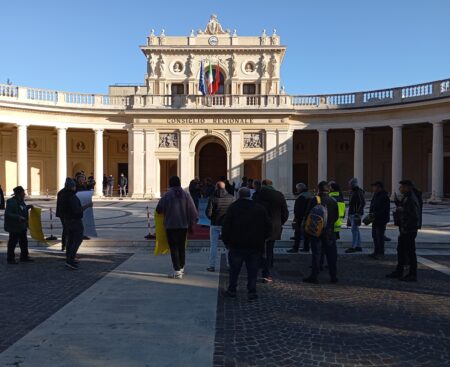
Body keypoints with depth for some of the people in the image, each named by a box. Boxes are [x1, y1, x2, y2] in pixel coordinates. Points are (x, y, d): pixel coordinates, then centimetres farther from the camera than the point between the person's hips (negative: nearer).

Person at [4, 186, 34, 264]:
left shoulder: (21, 201, 9)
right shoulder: (11, 202, -17)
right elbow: (8, 214, -22)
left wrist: (28, 207, 8)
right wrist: (18, 217, -29)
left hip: (22, 226, 9)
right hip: (14, 227, -9)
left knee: (24, 241, 14)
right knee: (13, 242, 2)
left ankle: (24, 257, 25)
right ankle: (10, 259, 13)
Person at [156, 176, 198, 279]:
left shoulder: (167, 195, -8)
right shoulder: (186, 195, 1)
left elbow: (159, 209, -7)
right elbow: (192, 211, -1)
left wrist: (166, 211, 16)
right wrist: (191, 224, 7)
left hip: (171, 226, -4)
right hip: (183, 225, 4)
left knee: (174, 248, 0)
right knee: (182, 247, 16)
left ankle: (177, 271, -3)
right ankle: (181, 268, 28)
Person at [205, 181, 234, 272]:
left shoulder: (213, 198, -8)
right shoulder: (231, 198, -3)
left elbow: (208, 212, -11)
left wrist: (212, 218, 8)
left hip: (215, 224, -1)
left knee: (213, 245, 7)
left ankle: (212, 265, 7)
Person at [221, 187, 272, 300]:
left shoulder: (233, 207, -3)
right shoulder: (260, 208, 5)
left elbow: (226, 226, -5)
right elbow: (268, 226, 6)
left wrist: (226, 241, 4)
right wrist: (262, 239, 15)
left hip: (237, 245, -2)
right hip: (256, 246, 2)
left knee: (234, 269, 10)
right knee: (252, 270, 8)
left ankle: (232, 290, 17)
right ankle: (252, 292, 9)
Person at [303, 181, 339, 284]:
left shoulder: (314, 200, -9)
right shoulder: (333, 201, 2)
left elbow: (307, 215, -7)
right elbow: (336, 216, 7)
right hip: (330, 232, 3)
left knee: (316, 254, 1)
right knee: (331, 254, 9)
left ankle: (314, 276, 2)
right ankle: (333, 276, 15)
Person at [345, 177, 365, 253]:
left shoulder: (359, 192, -13)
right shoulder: (353, 192, 17)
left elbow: (363, 203, -19)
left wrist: (358, 212, -22)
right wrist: (349, 214, 22)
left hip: (356, 214, -10)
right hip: (352, 214, 10)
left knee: (354, 230, -11)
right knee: (356, 230, 11)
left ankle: (353, 247, -10)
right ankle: (358, 246, 16)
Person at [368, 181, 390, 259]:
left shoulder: (384, 196, -16)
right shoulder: (375, 195, 15)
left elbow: (385, 210, -21)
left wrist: (375, 215, -22)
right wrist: (371, 214, 5)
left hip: (381, 221, -10)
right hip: (375, 220, 10)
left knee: (380, 237, -5)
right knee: (375, 236, 16)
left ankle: (380, 253, 2)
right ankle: (376, 252, 26)